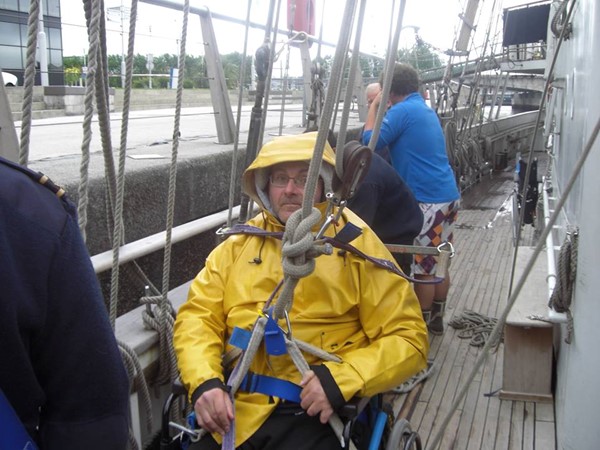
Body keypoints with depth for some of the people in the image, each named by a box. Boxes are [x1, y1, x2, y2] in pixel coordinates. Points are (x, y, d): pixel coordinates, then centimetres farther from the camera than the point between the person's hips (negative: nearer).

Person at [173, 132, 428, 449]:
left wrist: (342, 378, -15)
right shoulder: (241, 242, 11)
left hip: (313, 414, -2)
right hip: (232, 410, 3)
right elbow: (198, 316, 9)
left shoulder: (358, 245, 2)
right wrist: (204, 382, -10)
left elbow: (407, 337, 0)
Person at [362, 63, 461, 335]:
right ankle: (436, 319, 28)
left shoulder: (402, 111, -11)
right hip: (449, 196, 9)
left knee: (423, 268, 2)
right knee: (440, 264, 16)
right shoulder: (426, 109, 17)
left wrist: (374, 106, -1)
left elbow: (371, 141, -14)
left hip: (428, 201, -9)